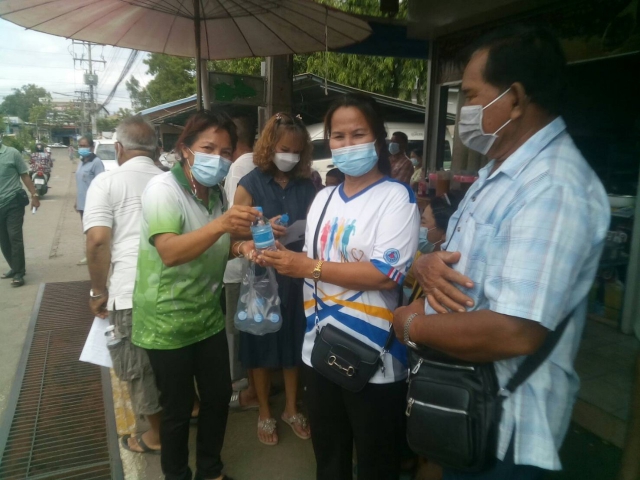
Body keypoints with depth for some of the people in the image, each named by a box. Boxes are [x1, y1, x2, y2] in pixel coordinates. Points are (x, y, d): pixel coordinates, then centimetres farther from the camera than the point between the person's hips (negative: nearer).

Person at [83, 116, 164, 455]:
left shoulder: (107, 182, -3)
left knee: (141, 366, 13)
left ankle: (156, 434, 28)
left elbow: (98, 240, -12)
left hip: (132, 291, -4)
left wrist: (99, 291, -1)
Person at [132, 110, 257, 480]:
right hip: (168, 323, -6)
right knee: (178, 408, 8)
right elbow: (170, 252, -32)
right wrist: (221, 225, -46)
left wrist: (239, 248, -5)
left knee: (219, 396, 15)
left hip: (208, 317, 7)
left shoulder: (217, 193, 3)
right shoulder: (163, 188, -18)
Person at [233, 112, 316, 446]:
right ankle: (264, 413, 29)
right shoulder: (250, 184, -5)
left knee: (294, 341, 13)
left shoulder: (306, 186, 3)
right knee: (263, 343, 9)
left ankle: (291, 408, 33)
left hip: (297, 275, 3)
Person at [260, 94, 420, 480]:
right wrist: (277, 257, -5)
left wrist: (310, 267, -22)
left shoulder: (397, 197, -11)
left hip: (374, 359, -6)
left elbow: (387, 272, -23)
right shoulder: (323, 198, 10)